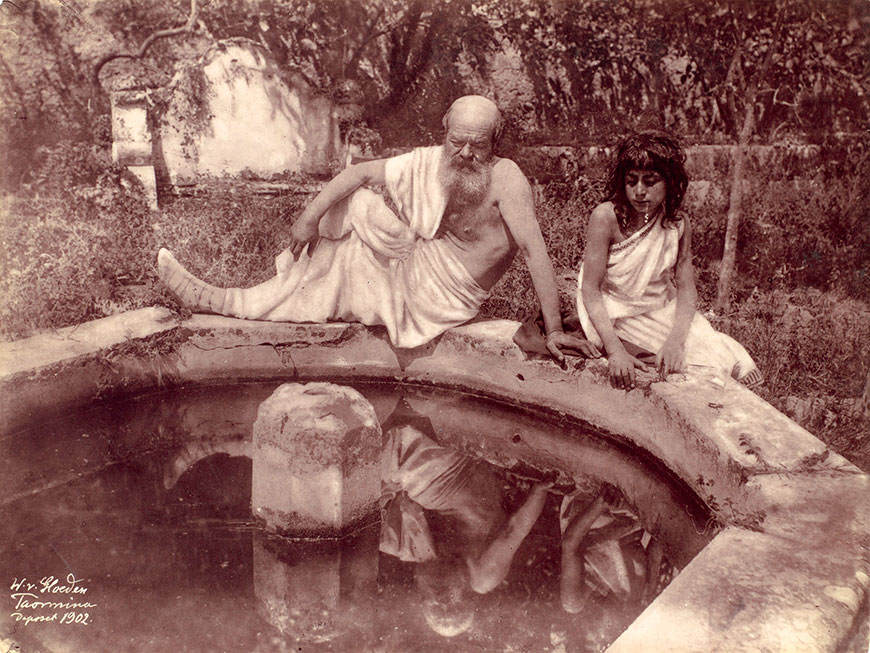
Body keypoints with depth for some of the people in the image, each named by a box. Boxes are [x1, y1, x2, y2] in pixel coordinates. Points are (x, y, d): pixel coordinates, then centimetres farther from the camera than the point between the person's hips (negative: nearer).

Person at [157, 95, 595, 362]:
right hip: (405, 261, 6)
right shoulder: (429, 161, -6)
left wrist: (554, 329, -30)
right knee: (350, 201, -3)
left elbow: (535, 250, -27)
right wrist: (310, 215, -8)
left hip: (435, 302, -5)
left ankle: (215, 301, 10)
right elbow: (363, 171, 0)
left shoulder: (505, 178, -23)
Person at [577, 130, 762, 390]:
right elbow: (590, 289, -20)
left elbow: (686, 290, -6)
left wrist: (675, 340, -27)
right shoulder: (606, 217, -18)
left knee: (733, 358, -8)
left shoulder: (678, 224, -4)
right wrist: (615, 349, -32)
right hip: (616, 317, -5)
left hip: (663, 310, 5)